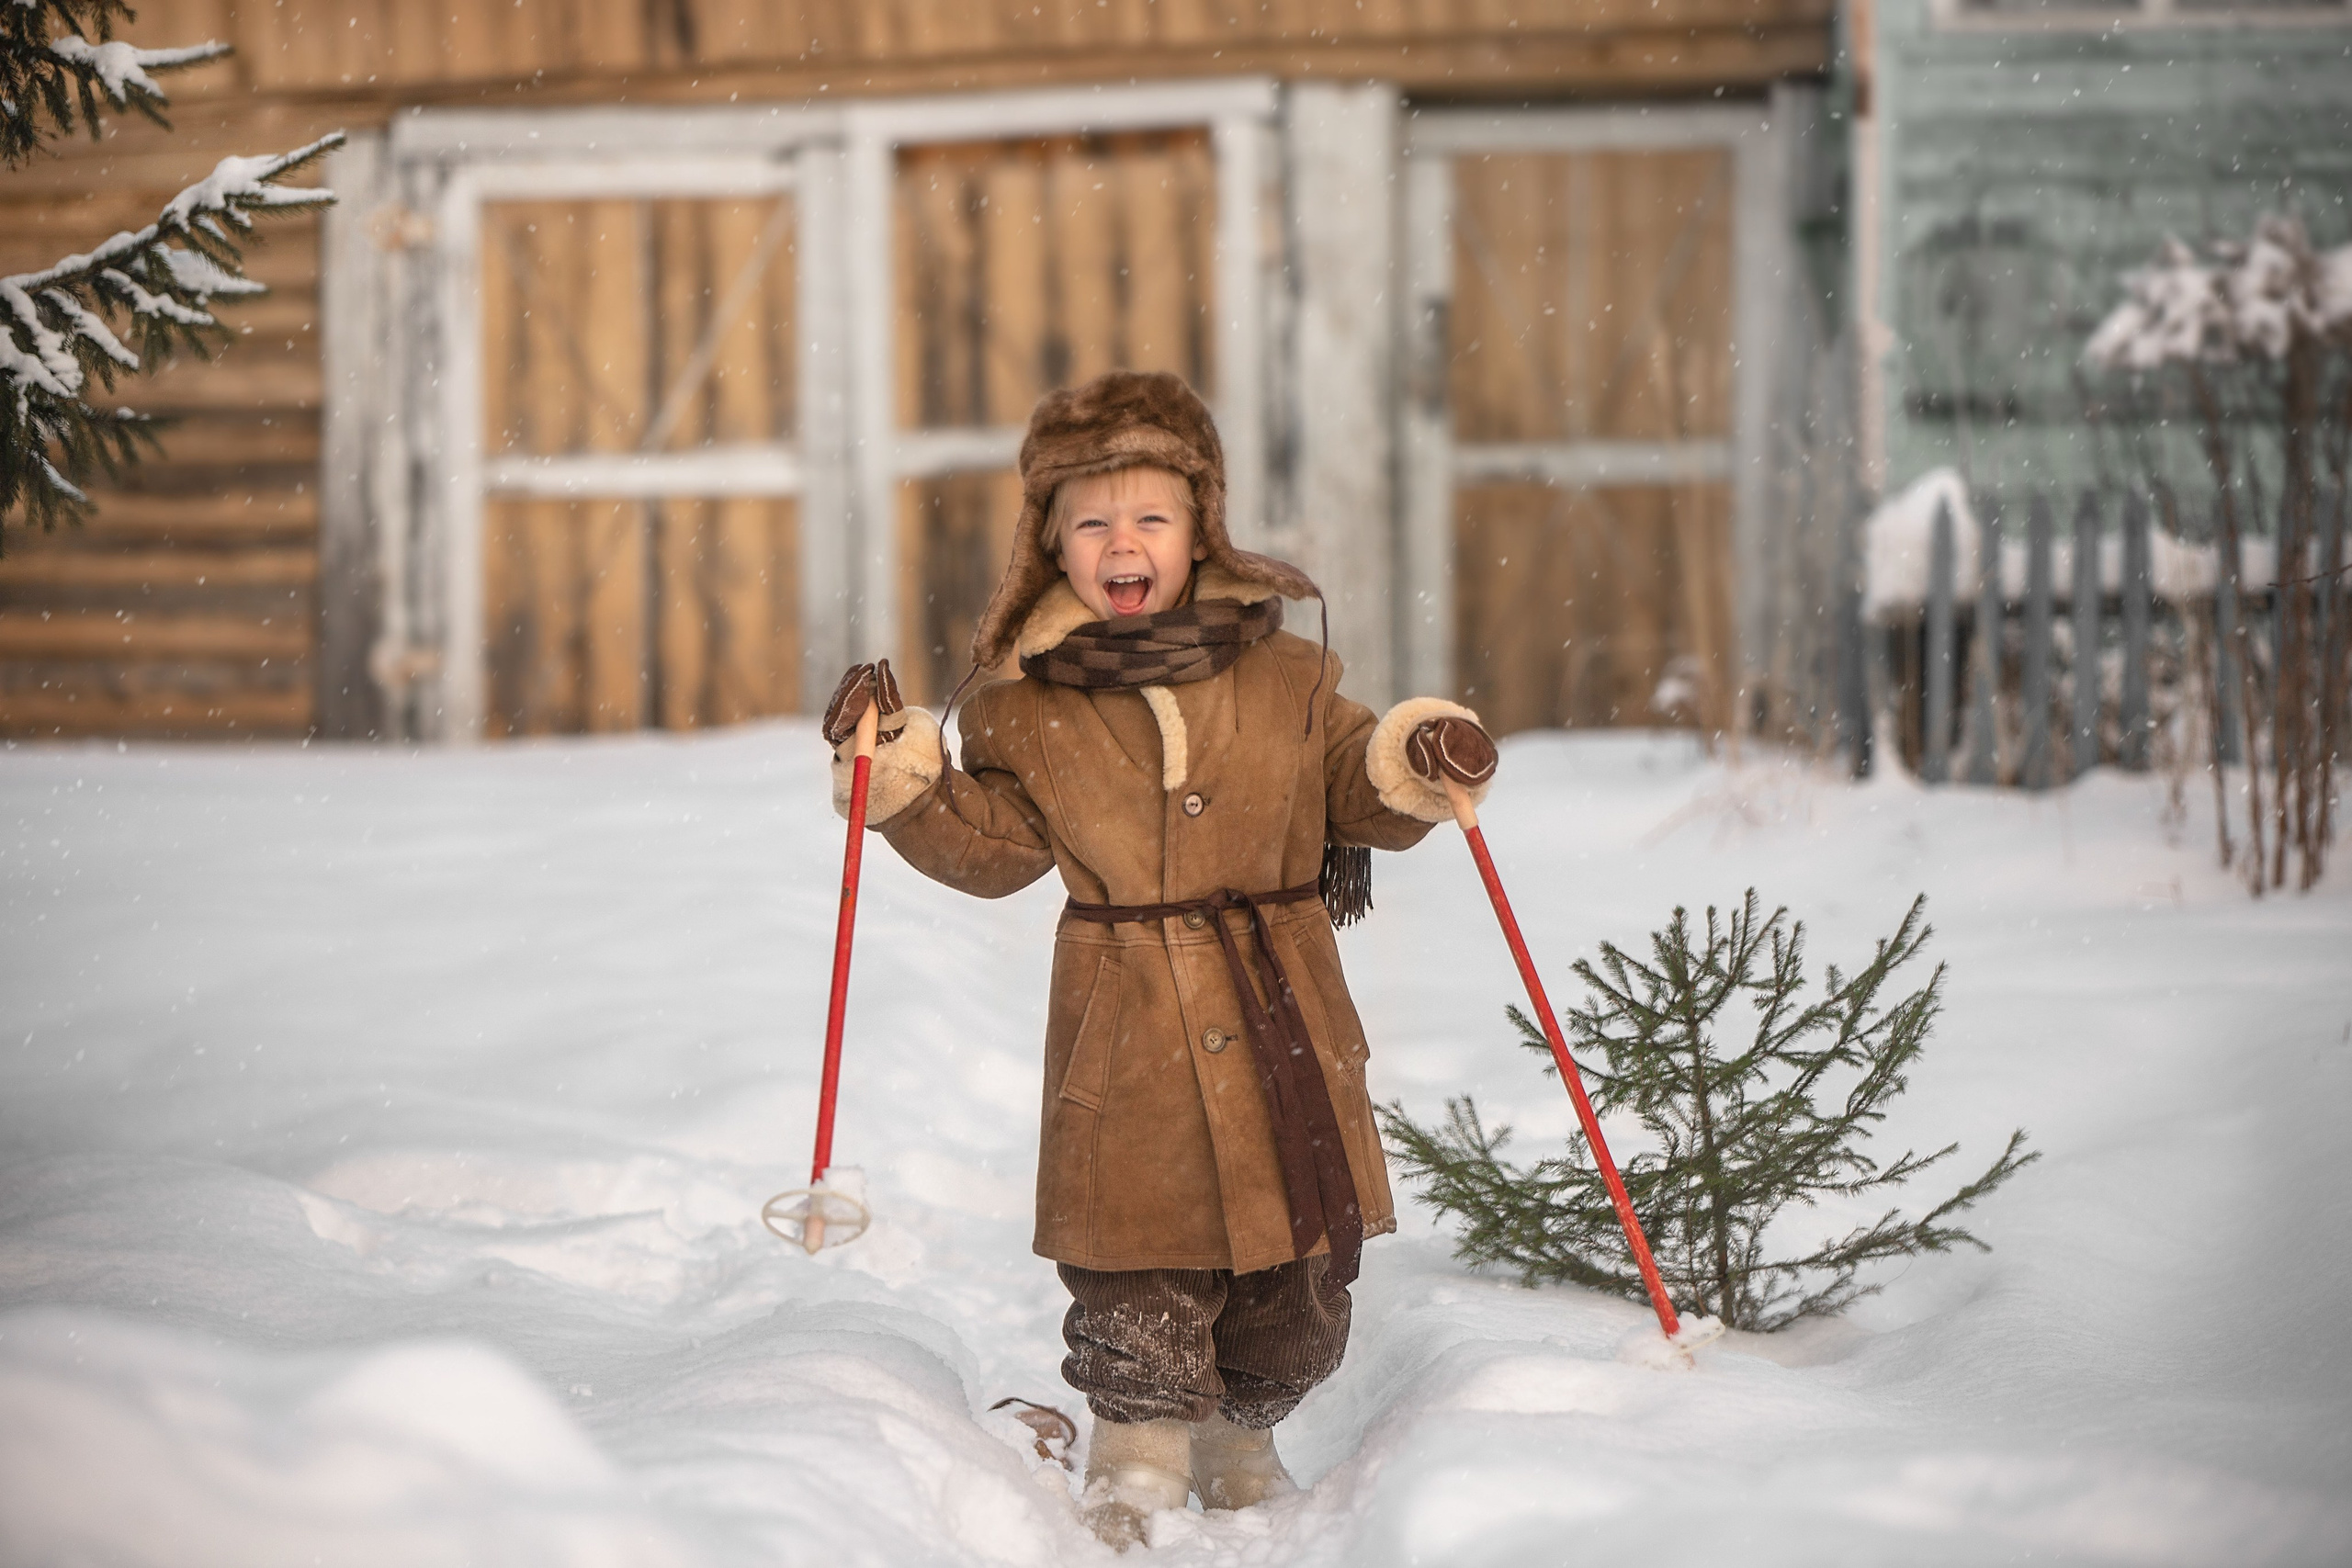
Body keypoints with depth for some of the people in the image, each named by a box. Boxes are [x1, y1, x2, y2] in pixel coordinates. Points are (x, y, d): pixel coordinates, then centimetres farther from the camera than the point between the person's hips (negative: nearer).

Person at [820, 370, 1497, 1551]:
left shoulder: (1283, 674, 4)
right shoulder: (1024, 703, 1)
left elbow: (1355, 790, 9)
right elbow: (992, 845, 4)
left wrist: (1418, 761, -11)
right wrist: (897, 769, -7)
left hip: (1281, 1016, 2)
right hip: (1129, 1031, -2)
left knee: (1298, 1275, 11)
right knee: (1141, 1275, -5)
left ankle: (1240, 1441, 32)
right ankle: (1138, 1456, 13)